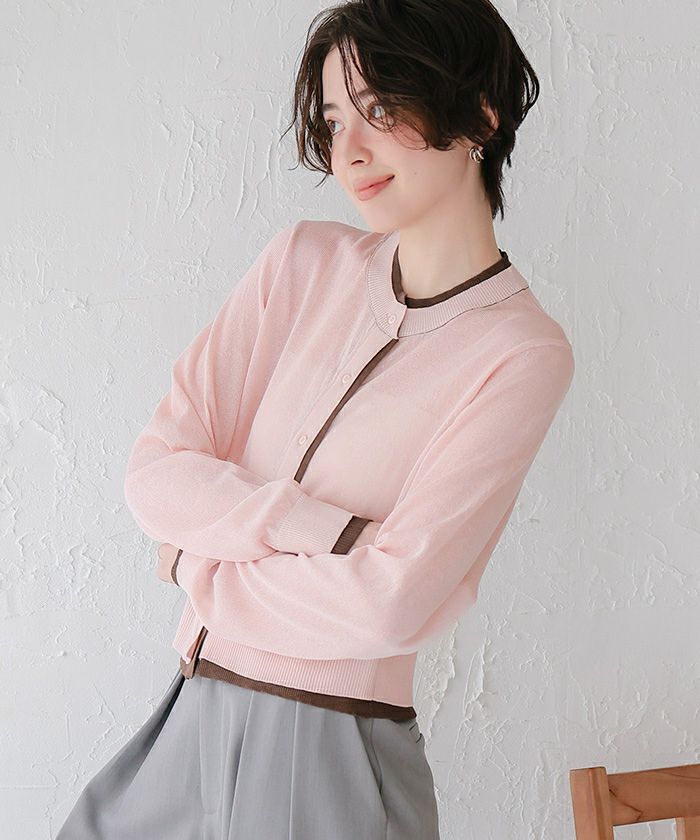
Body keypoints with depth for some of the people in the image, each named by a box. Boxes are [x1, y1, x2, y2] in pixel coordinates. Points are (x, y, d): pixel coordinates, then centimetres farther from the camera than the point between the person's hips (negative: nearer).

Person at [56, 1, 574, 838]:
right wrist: (330, 531, -16)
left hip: (328, 763, -4)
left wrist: (197, 563, -6)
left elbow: (389, 604, -19)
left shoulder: (522, 353, -12)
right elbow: (154, 472, -3)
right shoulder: (305, 261, 3)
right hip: (192, 725, 5)